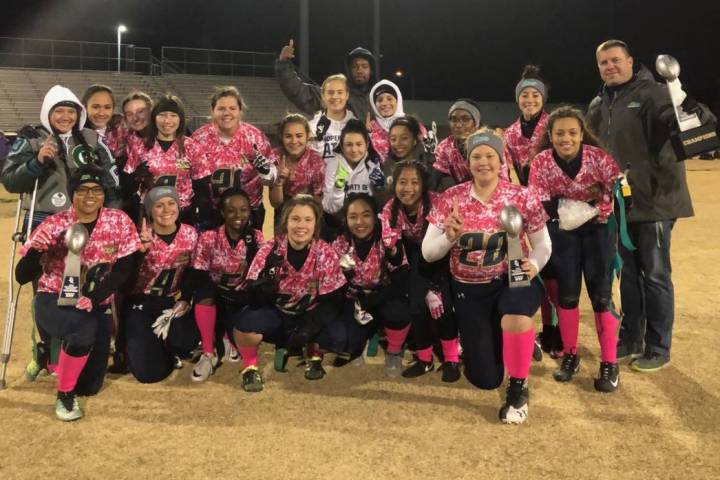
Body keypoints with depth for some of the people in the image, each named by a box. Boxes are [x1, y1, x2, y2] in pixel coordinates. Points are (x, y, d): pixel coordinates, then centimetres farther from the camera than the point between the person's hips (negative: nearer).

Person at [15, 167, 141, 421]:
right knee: (84, 326, -37)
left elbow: (123, 269, -9)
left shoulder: (119, 222, -7)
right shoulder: (54, 225, -12)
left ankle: (61, 346, 37)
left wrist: (93, 298, -23)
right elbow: (22, 276, -14)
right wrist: (37, 251, -35)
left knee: (90, 386, 3)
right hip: (53, 300, -3)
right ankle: (65, 394, -12)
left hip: (97, 307, 3)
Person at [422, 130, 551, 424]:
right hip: (469, 289, 1)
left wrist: (534, 265, -20)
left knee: (514, 316, -40)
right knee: (485, 379, 4)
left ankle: (518, 388, -9)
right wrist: (449, 236, -26)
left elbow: (543, 244, 2)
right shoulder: (450, 199, -6)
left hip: (513, 281, -1)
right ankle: (496, 339, 44)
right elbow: (428, 253, -5)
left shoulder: (523, 197, -6)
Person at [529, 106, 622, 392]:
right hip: (563, 231, 2)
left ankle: (609, 364, 4)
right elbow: (539, 205, -14)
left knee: (600, 293, -5)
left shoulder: (598, 157, -19)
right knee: (567, 293, 6)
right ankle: (570, 356, 22)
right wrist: (565, 207, -23)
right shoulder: (541, 163, -15)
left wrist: (591, 209, -22)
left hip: (598, 228, -1)